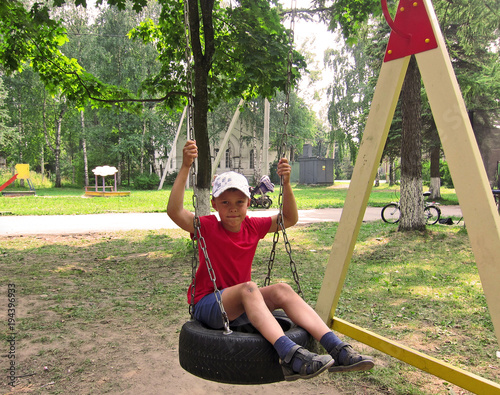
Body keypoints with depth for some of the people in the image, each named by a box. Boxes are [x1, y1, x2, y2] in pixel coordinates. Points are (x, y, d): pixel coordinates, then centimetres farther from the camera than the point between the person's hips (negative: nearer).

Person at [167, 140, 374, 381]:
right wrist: (186, 167, -34)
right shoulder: (207, 227, -10)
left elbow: (290, 219, 5)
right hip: (208, 305, -5)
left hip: (241, 306, 5)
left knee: (282, 290, -22)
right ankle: (290, 356, -49)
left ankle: (337, 350, -30)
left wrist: (286, 184, -9)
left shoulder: (252, 227, 4)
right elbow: (174, 211, -27)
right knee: (248, 287, -35)